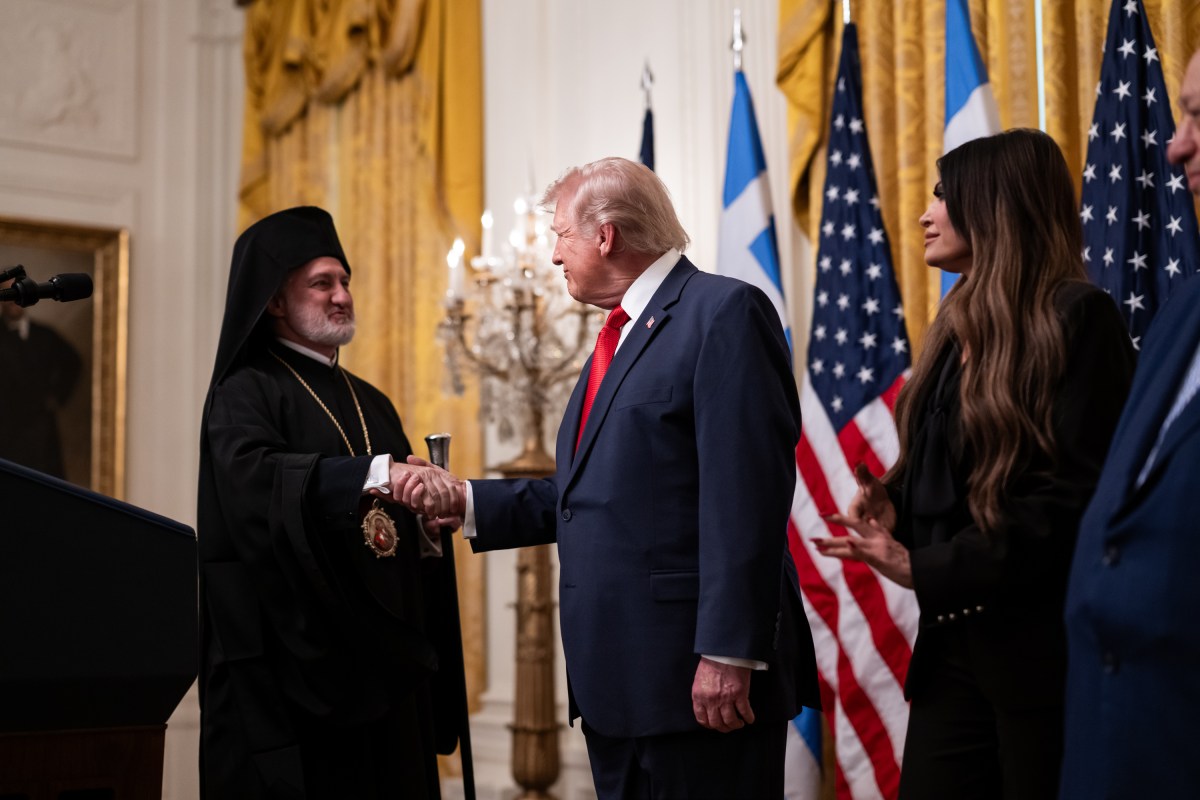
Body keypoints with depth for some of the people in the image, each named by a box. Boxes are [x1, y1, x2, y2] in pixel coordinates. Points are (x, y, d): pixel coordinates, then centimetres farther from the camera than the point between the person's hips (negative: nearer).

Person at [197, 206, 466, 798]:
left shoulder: (372, 403, 19)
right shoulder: (246, 393, -2)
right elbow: (256, 478, -24)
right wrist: (374, 474, -35)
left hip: (380, 663, 6)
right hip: (292, 661, -6)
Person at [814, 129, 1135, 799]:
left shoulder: (1077, 318, -9)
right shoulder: (962, 328, 16)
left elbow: (1078, 493, -17)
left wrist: (927, 569, -17)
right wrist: (895, 507, -1)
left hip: (1043, 648, -7)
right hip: (953, 641, 7)